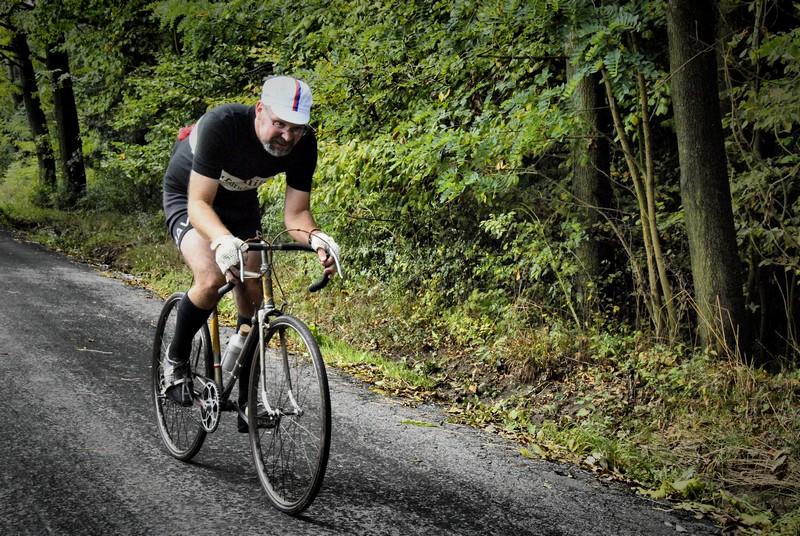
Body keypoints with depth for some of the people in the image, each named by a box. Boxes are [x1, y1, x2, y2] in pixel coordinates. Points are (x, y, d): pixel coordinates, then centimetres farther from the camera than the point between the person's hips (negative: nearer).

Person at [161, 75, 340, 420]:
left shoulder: (303, 145, -25)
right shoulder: (221, 125, -39)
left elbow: (295, 213, -20)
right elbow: (199, 203, -39)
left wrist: (316, 238, -43)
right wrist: (224, 241, -58)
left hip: (241, 202, 5)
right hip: (188, 195, -5)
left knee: (252, 297, -3)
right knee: (211, 278, -28)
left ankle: (247, 401, 11)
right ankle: (175, 359, -2)